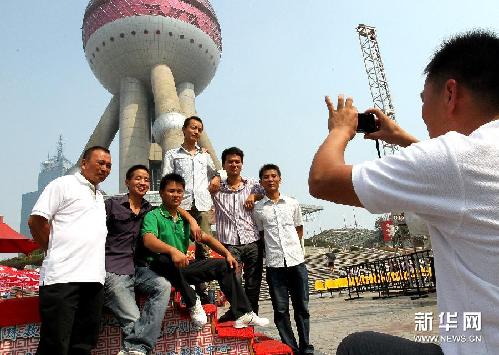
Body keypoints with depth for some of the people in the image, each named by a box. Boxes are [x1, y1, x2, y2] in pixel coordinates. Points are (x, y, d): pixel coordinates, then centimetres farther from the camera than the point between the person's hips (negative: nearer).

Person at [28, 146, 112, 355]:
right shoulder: (64, 185, 1)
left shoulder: (99, 196, 24)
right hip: (63, 276, -7)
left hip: (93, 278, 7)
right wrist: (55, 251, 0)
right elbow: (36, 221, -7)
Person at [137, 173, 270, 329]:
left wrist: (227, 254, 1)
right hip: (161, 268, -7)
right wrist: (172, 250, -45)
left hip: (183, 269, 7)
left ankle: (243, 315, -2)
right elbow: (148, 240, -27)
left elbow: (206, 238, 14)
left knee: (223, 265, 0)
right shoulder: (153, 216, -7)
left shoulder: (184, 219, 15)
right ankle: (192, 303, -23)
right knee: (166, 260, -40)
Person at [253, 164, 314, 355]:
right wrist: (273, 249, 2)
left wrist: (292, 247, 9)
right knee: (281, 310, 5)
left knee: (302, 308, 8)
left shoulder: (293, 203, 7)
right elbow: (260, 234, 11)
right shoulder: (257, 208, 3)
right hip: (274, 264, -1)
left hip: (297, 261, 1)